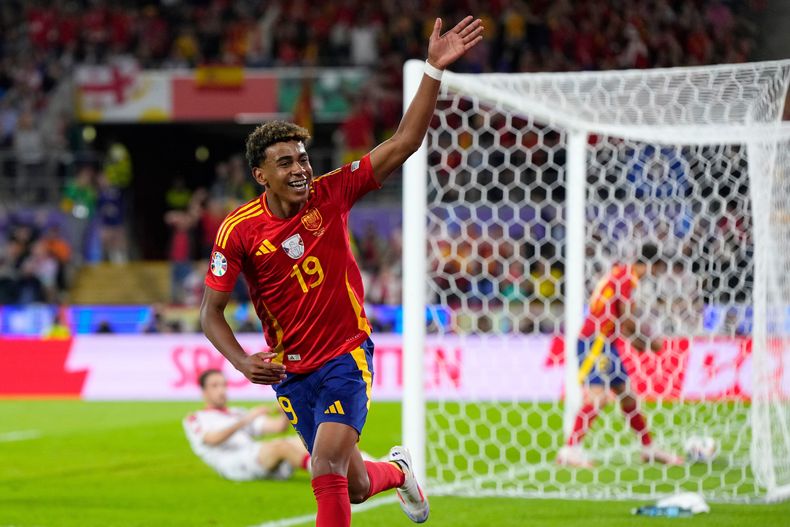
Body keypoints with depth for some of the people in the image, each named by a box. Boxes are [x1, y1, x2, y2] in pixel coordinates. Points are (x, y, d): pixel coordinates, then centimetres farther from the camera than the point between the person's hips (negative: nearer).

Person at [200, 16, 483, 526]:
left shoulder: (331, 194, -9)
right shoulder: (239, 230, -11)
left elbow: (405, 142, -10)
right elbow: (211, 312, -5)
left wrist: (435, 70, -19)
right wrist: (243, 362, -23)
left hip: (347, 356, -1)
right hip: (290, 370, 1)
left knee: (327, 465, -21)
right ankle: (397, 470, 46)